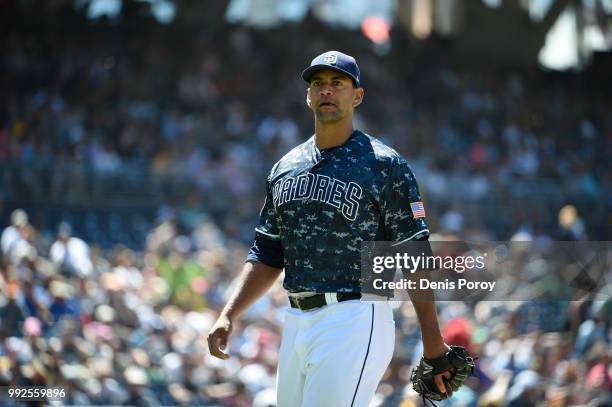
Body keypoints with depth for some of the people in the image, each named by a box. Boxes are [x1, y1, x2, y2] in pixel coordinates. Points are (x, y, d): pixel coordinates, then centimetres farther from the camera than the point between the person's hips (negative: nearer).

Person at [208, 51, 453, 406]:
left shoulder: (384, 165, -3)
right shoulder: (285, 169, 16)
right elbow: (267, 256, 20)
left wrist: (433, 342, -10)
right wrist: (229, 316, 7)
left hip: (354, 322, -7)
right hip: (296, 323, 7)